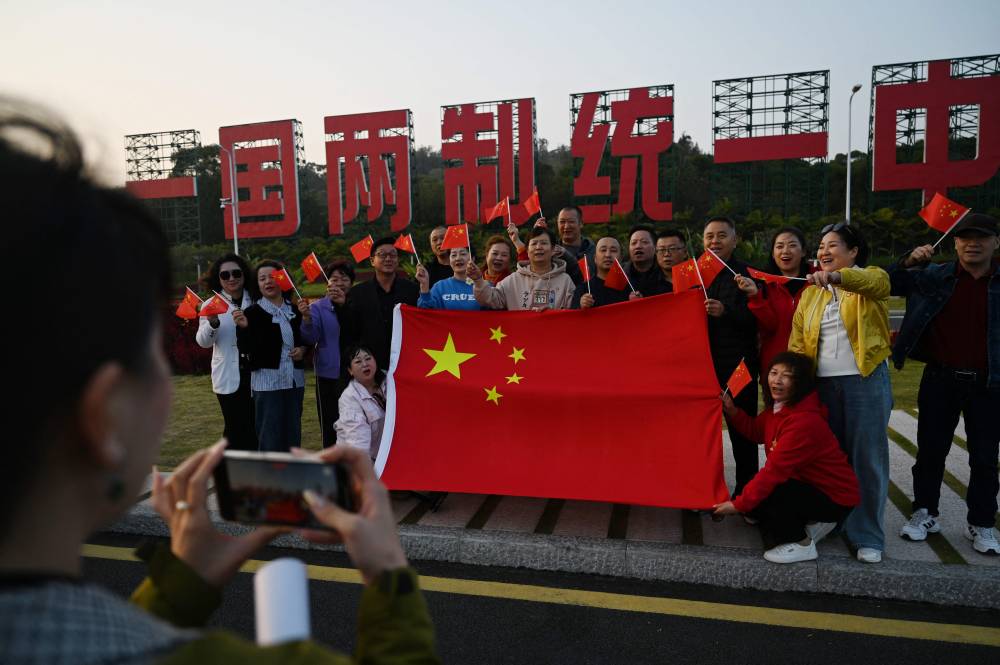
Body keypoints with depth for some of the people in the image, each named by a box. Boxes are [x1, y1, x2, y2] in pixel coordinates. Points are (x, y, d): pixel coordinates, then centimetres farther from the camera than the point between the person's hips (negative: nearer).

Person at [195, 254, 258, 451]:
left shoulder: (255, 301, 4)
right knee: (235, 428, 3)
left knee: (255, 426, 8)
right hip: (228, 377, -1)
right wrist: (212, 324, -25)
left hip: (255, 373, 1)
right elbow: (203, 342, -9)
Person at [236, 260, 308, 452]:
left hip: (295, 380, 4)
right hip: (267, 381, -4)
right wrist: (243, 328, -25)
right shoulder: (253, 312, -3)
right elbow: (247, 348, -10)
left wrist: (303, 349, 0)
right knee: (270, 436, -2)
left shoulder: (295, 309, 9)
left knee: (293, 433, 11)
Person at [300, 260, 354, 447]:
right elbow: (310, 338, -6)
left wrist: (344, 304, -24)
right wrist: (306, 319, -25)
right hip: (328, 375, 0)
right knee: (330, 425, 4)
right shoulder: (318, 307, 6)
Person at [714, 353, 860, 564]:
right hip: (808, 484, 9)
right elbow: (756, 431, 14)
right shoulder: (778, 406, -1)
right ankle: (810, 524, 13)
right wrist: (732, 410, -3)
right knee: (750, 490, 0)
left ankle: (801, 544, -2)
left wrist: (738, 504, -23)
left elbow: (774, 471, -29)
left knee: (760, 495, -26)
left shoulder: (805, 421, -30)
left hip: (835, 499, -9)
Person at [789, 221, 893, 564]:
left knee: (867, 458, 1)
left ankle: (867, 535, 13)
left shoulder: (871, 279, 1)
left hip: (865, 381, -4)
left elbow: (873, 282, -26)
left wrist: (837, 276, -46)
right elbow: (797, 339, 11)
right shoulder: (811, 292, 15)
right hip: (823, 383, 5)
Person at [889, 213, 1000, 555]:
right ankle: (925, 513, 24)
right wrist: (909, 263, -12)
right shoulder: (933, 276, 0)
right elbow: (890, 284, 4)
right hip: (940, 379, 0)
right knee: (930, 450, 9)